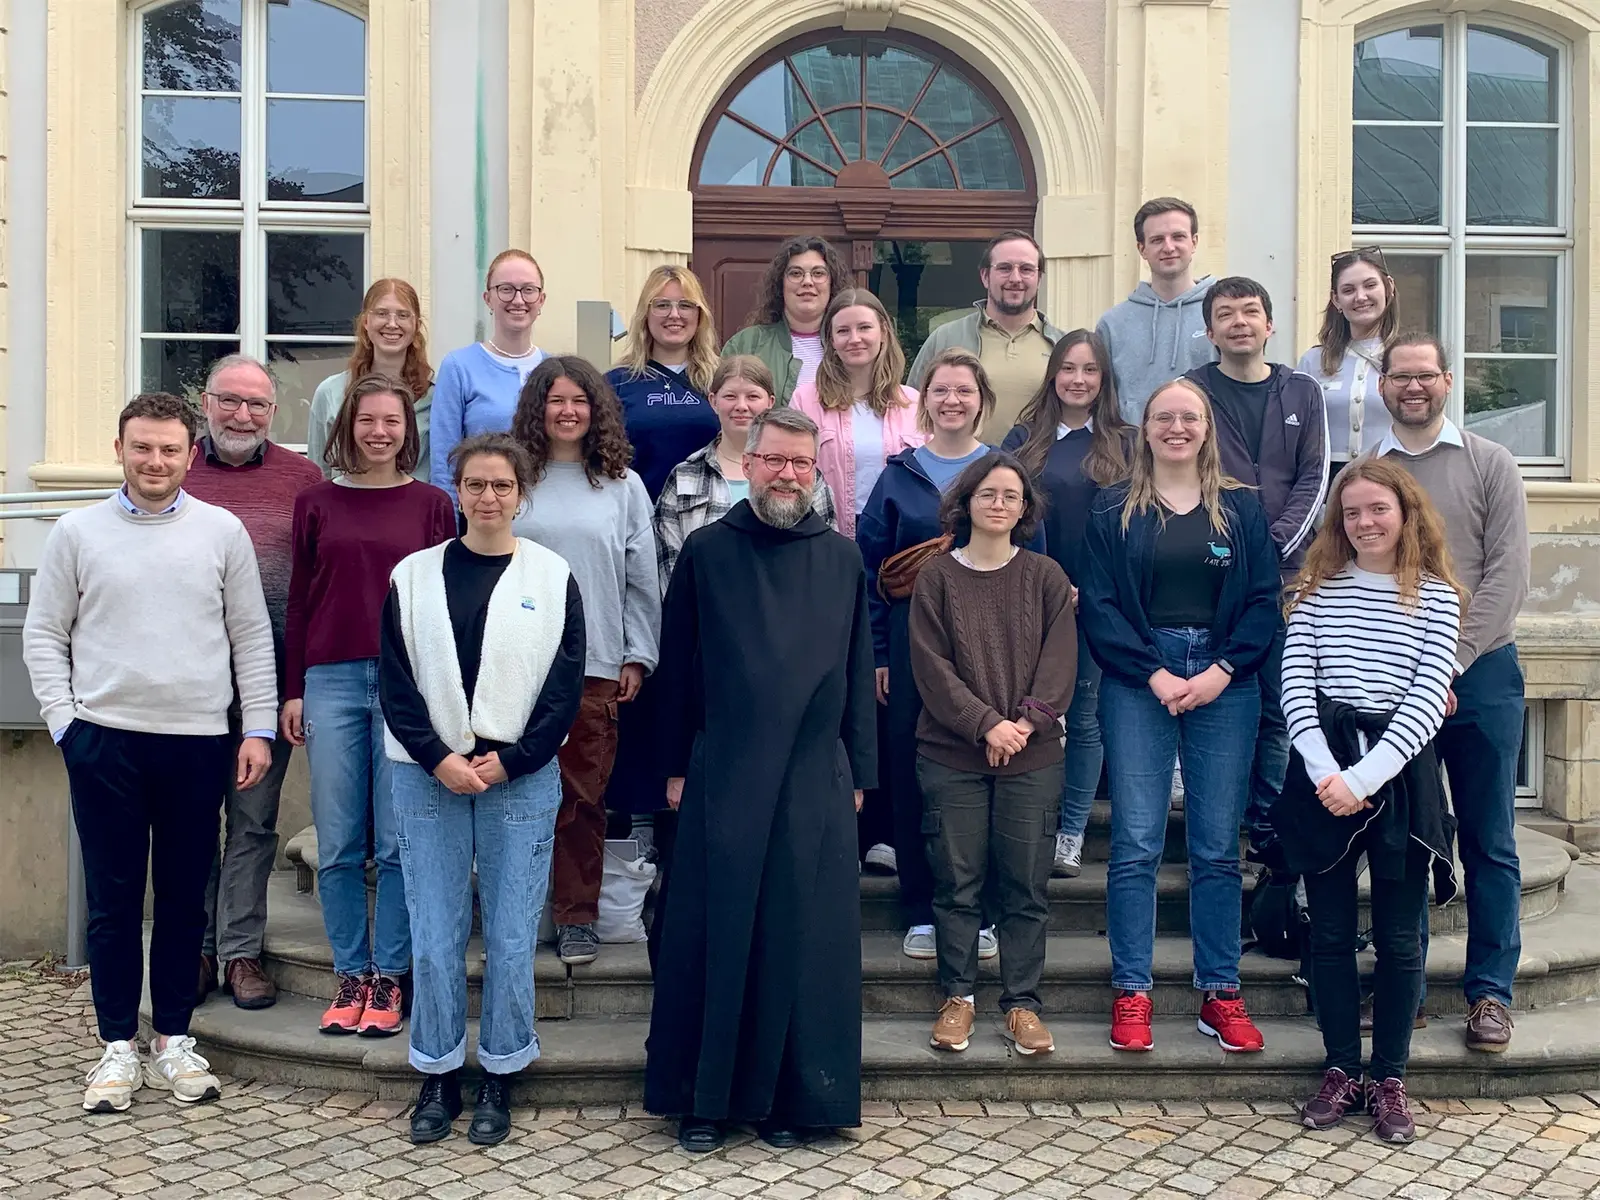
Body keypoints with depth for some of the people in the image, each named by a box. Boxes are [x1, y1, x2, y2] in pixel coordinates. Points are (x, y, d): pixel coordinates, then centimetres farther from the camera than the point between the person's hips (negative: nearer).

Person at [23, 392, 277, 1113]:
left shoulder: (222, 531, 4)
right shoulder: (79, 532, 4)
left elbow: (252, 637, 6)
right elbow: (43, 635, 7)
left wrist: (258, 729, 2)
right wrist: (64, 721, -2)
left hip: (199, 742, 0)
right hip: (105, 741, 0)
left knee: (185, 899, 8)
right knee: (113, 901, 5)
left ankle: (173, 1040, 22)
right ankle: (118, 1047, 18)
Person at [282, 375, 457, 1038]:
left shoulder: (432, 504, 5)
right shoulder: (316, 502, 9)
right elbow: (299, 600, 11)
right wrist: (292, 690, 7)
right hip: (332, 681, 2)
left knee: (398, 843, 2)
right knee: (338, 846, 5)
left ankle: (390, 977, 14)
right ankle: (350, 975, 18)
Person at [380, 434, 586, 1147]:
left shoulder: (553, 578, 3)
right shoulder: (413, 576, 6)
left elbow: (565, 687, -1)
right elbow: (395, 682, 2)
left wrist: (508, 760, -9)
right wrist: (440, 760, -9)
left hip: (521, 778, -1)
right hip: (428, 775, 1)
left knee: (511, 938, 4)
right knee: (434, 937, 4)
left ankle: (499, 1079, 20)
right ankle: (438, 1079, 20)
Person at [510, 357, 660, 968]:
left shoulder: (623, 486, 9)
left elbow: (642, 581, 9)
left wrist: (637, 656, 4)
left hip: (595, 664, 0)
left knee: (584, 796, 3)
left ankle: (577, 917, 13)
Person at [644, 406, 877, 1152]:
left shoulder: (842, 559, 7)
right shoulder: (707, 551, 3)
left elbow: (858, 673, 9)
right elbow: (678, 666, 4)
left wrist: (859, 773, 7)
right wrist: (676, 766, 1)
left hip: (815, 781, 2)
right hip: (722, 777, -1)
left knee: (804, 938, 6)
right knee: (714, 935, 5)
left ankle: (788, 1096, 19)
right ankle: (702, 1098, 17)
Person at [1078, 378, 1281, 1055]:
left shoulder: (1240, 508, 8)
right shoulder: (1114, 511, 5)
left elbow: (1264, 600, 3)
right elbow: (1097, 605, -1)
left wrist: (1221, 673, -10)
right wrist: (1155, 674, -11)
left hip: (1225, 687, 1)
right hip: (1137, 685, -1)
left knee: (1218, 846, 5)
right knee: (1136, 843, -2)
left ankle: (1220, 994, 14)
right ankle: (1131, 993, 8)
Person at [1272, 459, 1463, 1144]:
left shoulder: (1437, 597, 3)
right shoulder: (1318, 589, 7)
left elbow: (1427, 701, -7)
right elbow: (1295, 684, -1)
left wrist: (1365, 777, -17)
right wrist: (1326, 772, -15)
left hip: (1399, 769, -1)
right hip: (1323, 768, 1)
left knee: (1398, 935, 5)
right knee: (1330, 930, 7)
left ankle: (1389, 1081, 17)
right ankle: (1341, 1073, 19)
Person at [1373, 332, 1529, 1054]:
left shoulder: (1490, 465, 4)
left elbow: (1507, 575, -4)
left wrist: (1449, 663, -13)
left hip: (1479, 671, -1)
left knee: (1489, 842, 4)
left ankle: (1490, 991, 15)